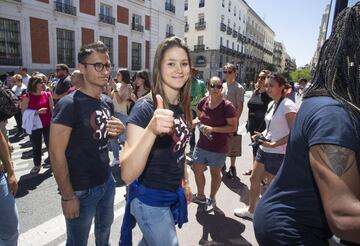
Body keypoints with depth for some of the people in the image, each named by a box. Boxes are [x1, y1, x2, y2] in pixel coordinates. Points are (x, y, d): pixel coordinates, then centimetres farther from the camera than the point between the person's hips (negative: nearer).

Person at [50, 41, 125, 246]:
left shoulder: (108, 102, 3)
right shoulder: (69, 104, -19)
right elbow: (56, 154, -18)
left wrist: (118, 131, -7)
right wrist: (68, 196, -15)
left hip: (107, 182, 6)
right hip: (81, 189, -6)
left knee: (105, 227, 26)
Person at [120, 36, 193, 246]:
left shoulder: (182, 107, -1)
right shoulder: (145, 108, -24)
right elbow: (127, 175, -33)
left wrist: (185, 182, 20)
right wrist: (151, 130, -48)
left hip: (174, 195, 7)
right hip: (150, 200, -7)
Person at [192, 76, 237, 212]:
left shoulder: (227, 106, -17)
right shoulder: (203, 102, -3)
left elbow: (233, 127, -16)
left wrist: (213, 129, -23)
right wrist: (200, 125, -8)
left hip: (218, 148, -5)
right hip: (201, 144, 5)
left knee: (215, 173, 14)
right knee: (197, 170, 16)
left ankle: (212, 199, 39)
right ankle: (201, 196, 41)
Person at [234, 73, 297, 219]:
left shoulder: (288, 106, -17)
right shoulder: (271, 104, 9)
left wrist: (273, 144, -23)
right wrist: (262, 135, 3)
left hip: (278, 154, -8)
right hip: (264, 149, 9)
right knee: (254, 179, 17)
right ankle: (251, 210, 37)